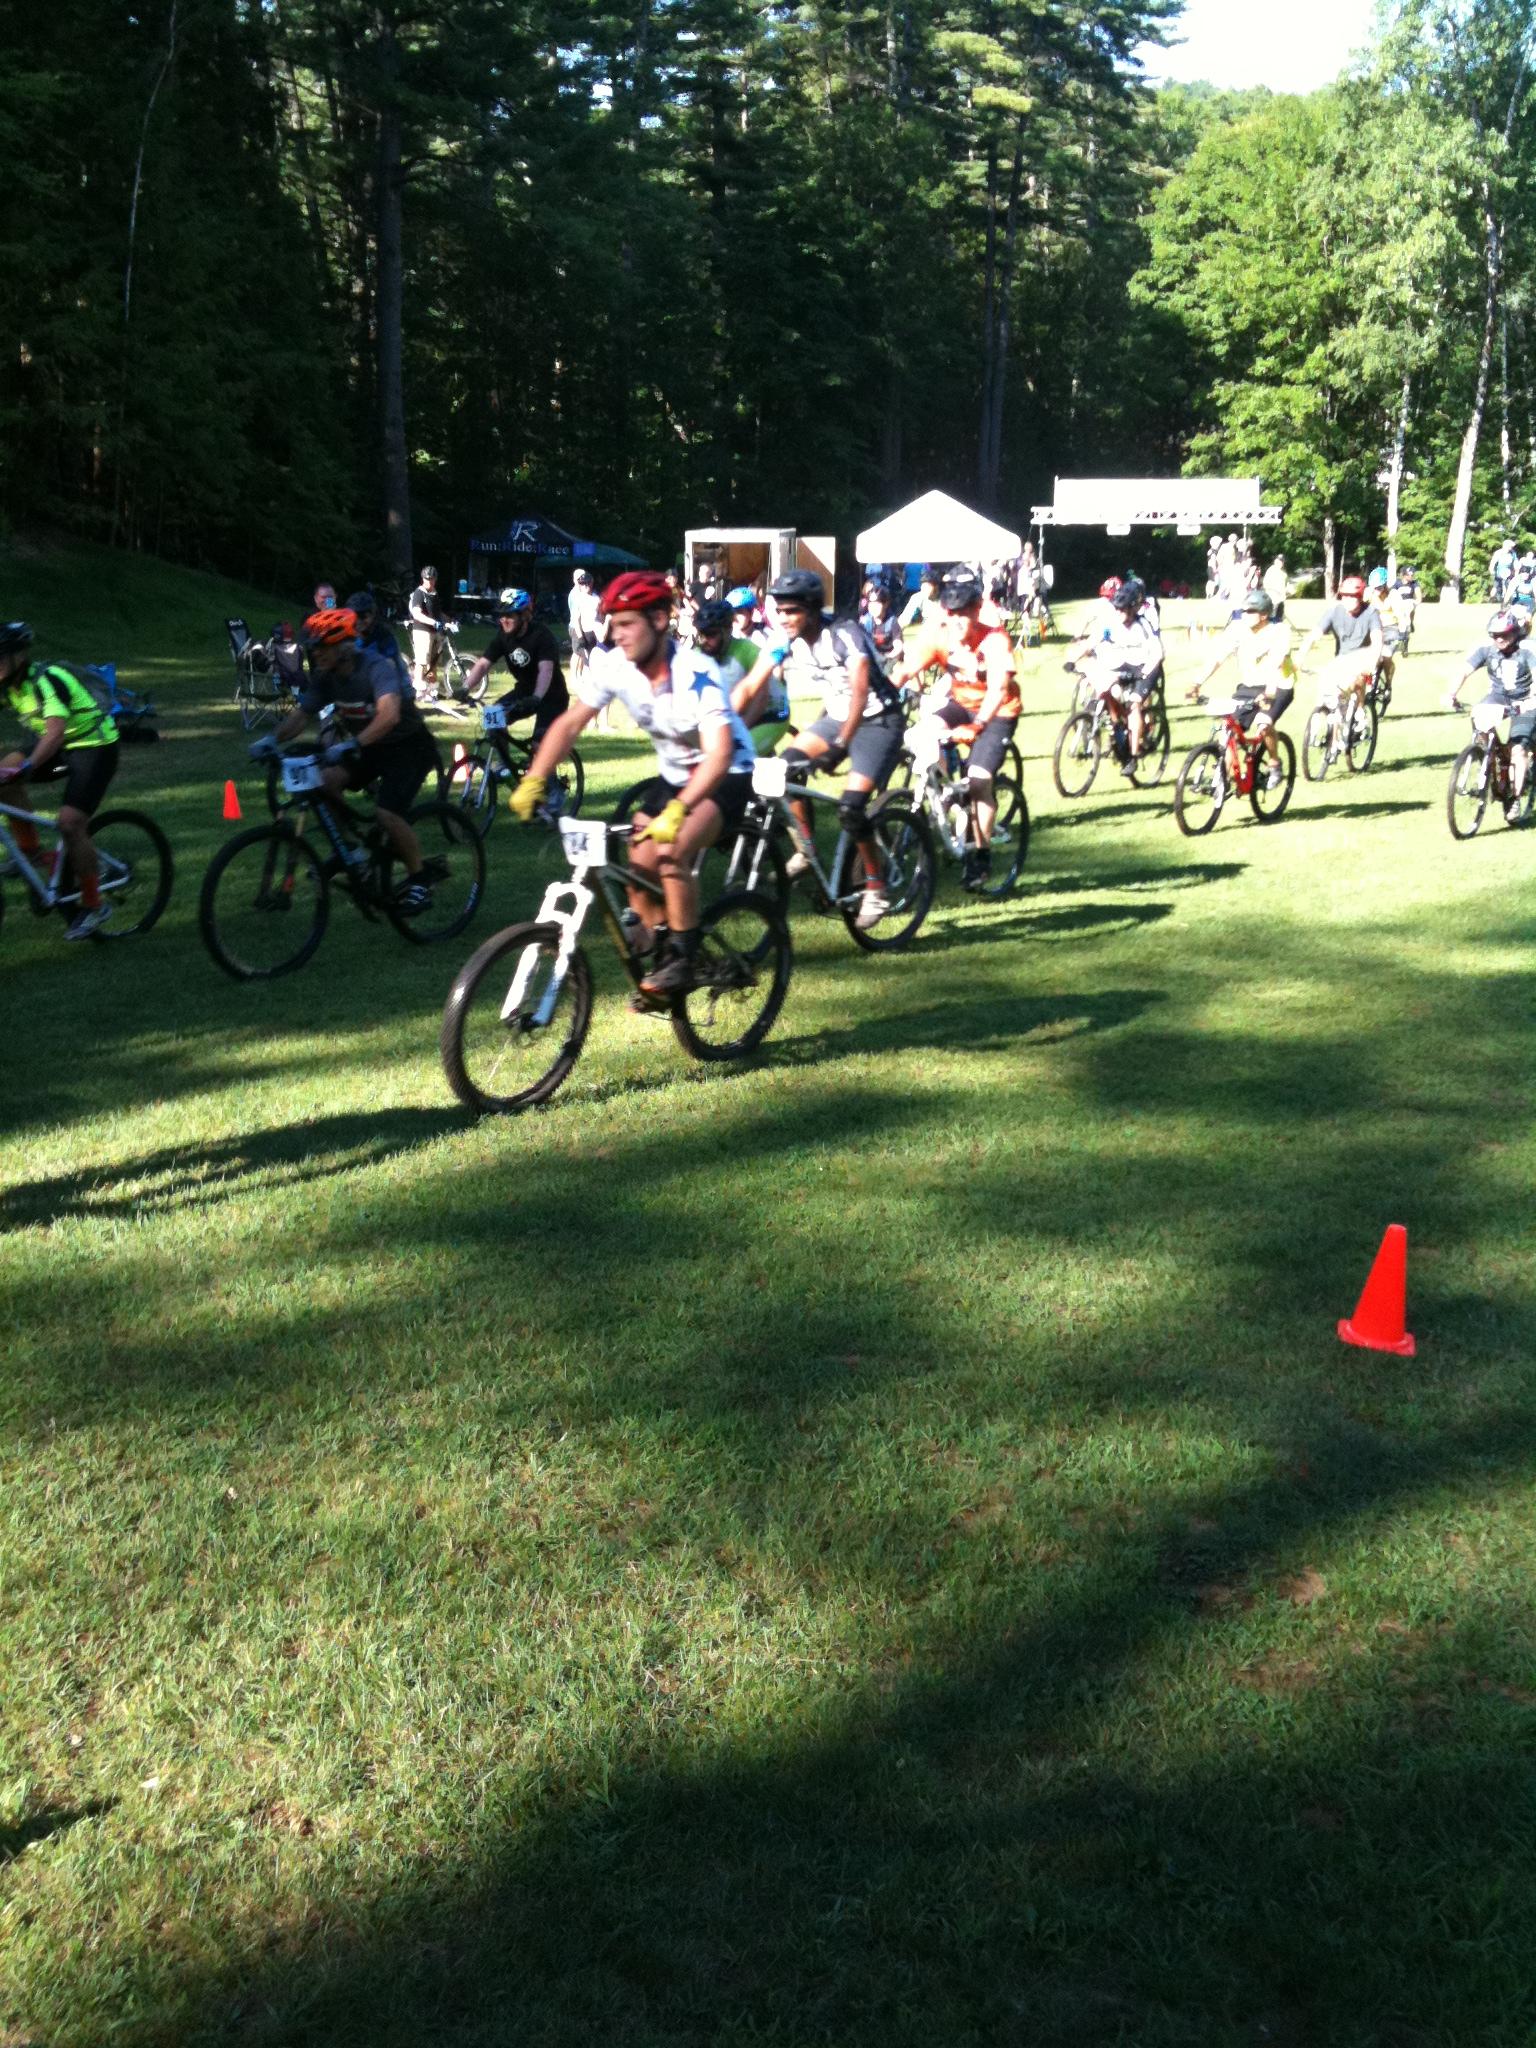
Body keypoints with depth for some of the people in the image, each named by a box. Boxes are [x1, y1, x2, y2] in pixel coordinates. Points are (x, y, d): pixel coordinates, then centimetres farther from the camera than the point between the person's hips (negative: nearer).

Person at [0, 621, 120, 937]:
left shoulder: (48, 679, -28)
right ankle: (29, 851, -2)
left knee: (70, 823, -18)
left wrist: (25, 767, -52)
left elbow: (55, 732, -40)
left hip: (95, 747, -8)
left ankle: (93, 905, -4)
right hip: (59, 746, 8)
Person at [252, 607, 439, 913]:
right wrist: (273, 739, -23)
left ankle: (419, 880, -1)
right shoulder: (326, 676, -6)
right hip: (368, 747, 7)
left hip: (409, 747, -7)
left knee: (387, 814, -23)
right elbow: (302, 714, -4)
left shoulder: (376, 668, -29)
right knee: (327, 780, -18)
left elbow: (389, 715, -45)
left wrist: (351, 745, -55)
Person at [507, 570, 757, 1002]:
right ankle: (660, 949, 19)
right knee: (637, 868, -5)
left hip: (726, 775, -6)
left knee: (671, 853, -29)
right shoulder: (612, 665, -14)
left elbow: (719, 754, -40)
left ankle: (683, 961, -15)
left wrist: (677, 811, -53)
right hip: (673, 775, 7)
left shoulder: (695, 673, -31)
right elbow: (571, 723, -8)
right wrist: (533, 781, -22)